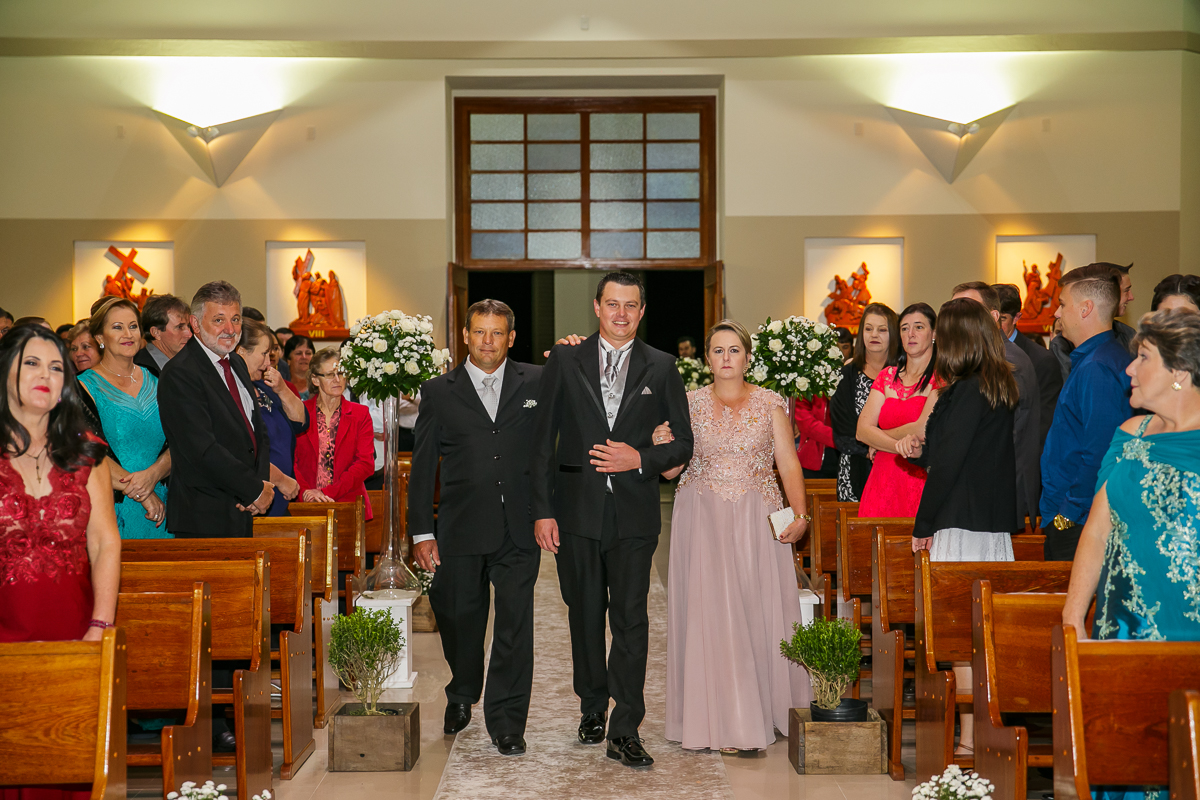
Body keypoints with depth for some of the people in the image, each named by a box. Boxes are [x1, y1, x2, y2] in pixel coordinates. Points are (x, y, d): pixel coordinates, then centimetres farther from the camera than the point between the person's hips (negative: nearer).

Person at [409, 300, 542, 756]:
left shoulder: (536, 382, 7)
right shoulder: (439, 392, 6)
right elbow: (422, 467, 5)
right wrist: (421, 531, 0)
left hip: (518, 529, 0)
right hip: (461, 529, 1)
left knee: (515, 625, -2)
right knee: (460, 620, 11)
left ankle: (506, 722, 9)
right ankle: (462, 697, 38)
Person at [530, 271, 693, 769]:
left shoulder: (660, 368, 5)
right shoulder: (565, 361, 5)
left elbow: (683, 443, 7)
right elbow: (543, 442, 4)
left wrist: (640, 459, -11)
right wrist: (542, 511, -2)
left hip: (634, 511, -1)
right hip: (577, 508, 1)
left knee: (630, 617, -5)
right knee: (585, 614, 12)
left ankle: (624, 731, -1)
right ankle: (592, 710, 29)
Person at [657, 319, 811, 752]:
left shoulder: (770, 404, 5)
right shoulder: (689, 403, 6)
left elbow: (789, 463, 0)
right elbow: (671, 470, 4)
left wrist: (800, 512, -13)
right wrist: (664, 446, -17)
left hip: (758, 519, 0)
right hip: (703, 521, 0)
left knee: (762, 611, 0)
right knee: (710, 614, -4)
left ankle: (768, 711, 15)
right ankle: (724, 721, 1)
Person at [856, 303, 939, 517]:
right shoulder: (888, 376, 14)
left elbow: (922, 430, -12)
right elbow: (862, 430, 5)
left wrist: (878, 440, 2)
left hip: (922, 481, -4)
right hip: (883, 481, 4)